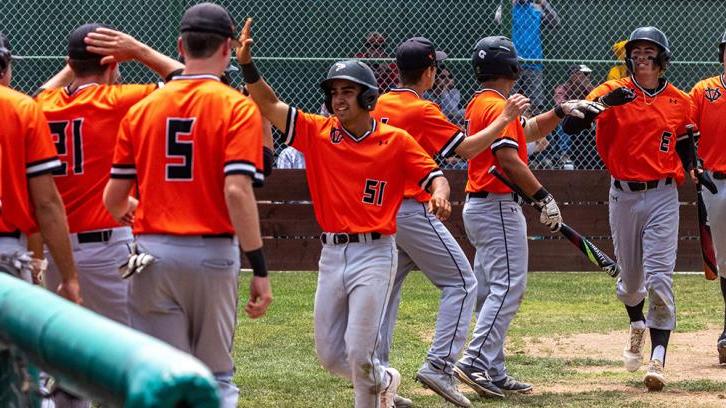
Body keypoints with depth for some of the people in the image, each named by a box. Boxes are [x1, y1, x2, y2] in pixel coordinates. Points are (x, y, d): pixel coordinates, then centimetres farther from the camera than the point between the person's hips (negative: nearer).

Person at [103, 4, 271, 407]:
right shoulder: (237, 108, -6)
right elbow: (237, 192, -16)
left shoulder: (142, 109, 5)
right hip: (212, 253, -2)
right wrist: (260, 271, -14)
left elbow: (113, 199, 7)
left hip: (153, 254, 2)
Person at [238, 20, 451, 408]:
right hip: (332, 254, 4)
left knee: (358, 352, -9)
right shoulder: (318, 133, 3)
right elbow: (270, 105, -4)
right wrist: (247, 65, -19)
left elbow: (434, 175, -5)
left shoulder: (395, 141, -3)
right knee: (329, 354, 11)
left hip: (374, 254, -4)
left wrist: (439, 193, -29)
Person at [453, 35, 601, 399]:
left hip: (478, 206, 10)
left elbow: (529, 131, 26)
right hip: (498, 208, -10)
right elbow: (509, 160, -23)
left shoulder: (478, 104, 16)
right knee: (508, 287, -12)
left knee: (490, 292, 11)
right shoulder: (498, 107, -14)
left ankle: (493, 373, 12)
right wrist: (544, 197, -21)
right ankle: (476, 361, -20)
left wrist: (561, 111, 15)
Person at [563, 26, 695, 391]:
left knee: (659, 279, -11)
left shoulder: (680, 103, 4)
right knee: (629, 277, 13)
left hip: (662, 197, -1)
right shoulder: (613, 91, -3)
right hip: (623, 195, 1)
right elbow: (570, 126, -16)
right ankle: (637, 327, 45)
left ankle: (658, 360, -12)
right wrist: (603, 102, -30)